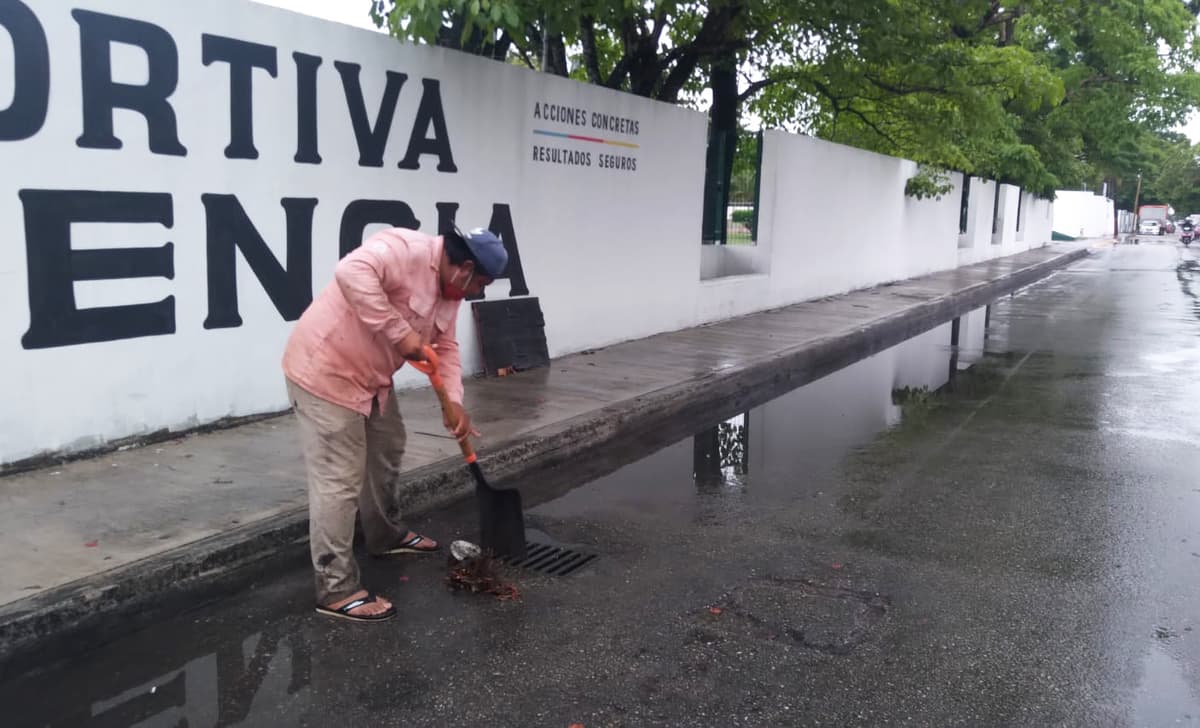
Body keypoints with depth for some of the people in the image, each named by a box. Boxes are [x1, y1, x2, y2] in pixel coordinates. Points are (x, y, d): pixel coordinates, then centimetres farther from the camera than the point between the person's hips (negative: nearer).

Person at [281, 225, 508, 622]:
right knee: (339, 480, -9)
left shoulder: (449, 288, 6)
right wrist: (400, 333, -36)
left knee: (386, 452, 24)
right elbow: (352, 273, -40)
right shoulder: (405, 248, -23)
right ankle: (336, 590, -2)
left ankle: (386, 535, 45)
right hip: (325, 370, -10)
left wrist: (453, 402, -2)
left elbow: (445, 347, 11)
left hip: (369, 376, 10)